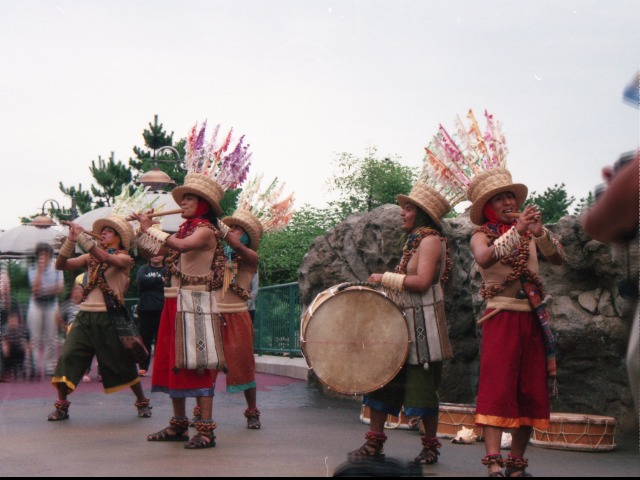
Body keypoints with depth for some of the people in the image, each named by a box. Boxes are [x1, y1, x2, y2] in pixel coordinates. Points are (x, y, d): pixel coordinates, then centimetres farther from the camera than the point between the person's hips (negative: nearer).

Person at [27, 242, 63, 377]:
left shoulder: (56, 268, 6)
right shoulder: (32, 269, 3)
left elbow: (60, 288, 0)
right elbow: (35, 288, -10)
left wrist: (47, 290, -14)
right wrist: (40, 270, -13)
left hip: (51, 304, 1)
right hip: (36, 304, -1)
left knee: (50, 337, 1)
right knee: (35, 337, -4)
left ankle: (50, 366, 6)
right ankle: (37, 366, -3)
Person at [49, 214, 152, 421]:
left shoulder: (124, 258, 0)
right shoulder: (90, 258, 14)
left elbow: (105, 258, -22)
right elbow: (61, 265, 5)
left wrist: (81, 236, -21)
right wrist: (70, 240, -6)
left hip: (109, 317, -4)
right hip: (85, 315, 4)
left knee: (124, 363, 4)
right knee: (67, 358, -7)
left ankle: (142, 402, 22)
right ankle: (61, 406, 3)